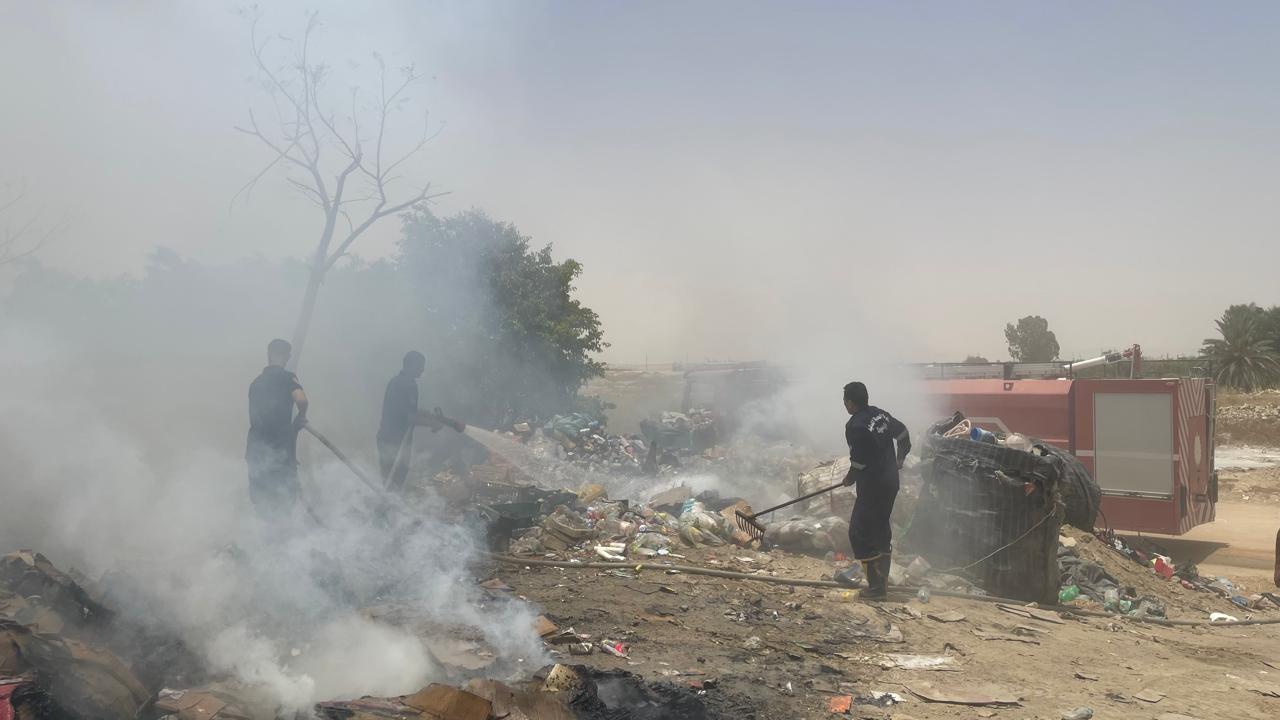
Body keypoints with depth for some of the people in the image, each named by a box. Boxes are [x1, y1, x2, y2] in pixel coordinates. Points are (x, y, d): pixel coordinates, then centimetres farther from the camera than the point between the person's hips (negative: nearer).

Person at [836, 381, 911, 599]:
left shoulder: (855, 426, -21)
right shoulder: (880, 414, 6)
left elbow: (859, 461, -19)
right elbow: (903, 432, 21)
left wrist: (850, 479, 1)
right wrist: (900, 459, 35)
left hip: (872, 487, -9)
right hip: (891, 481, 9)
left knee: (859, 533, -1)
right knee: (882, 528, 21)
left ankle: (876, 586, 1)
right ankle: (882, 579, 32)